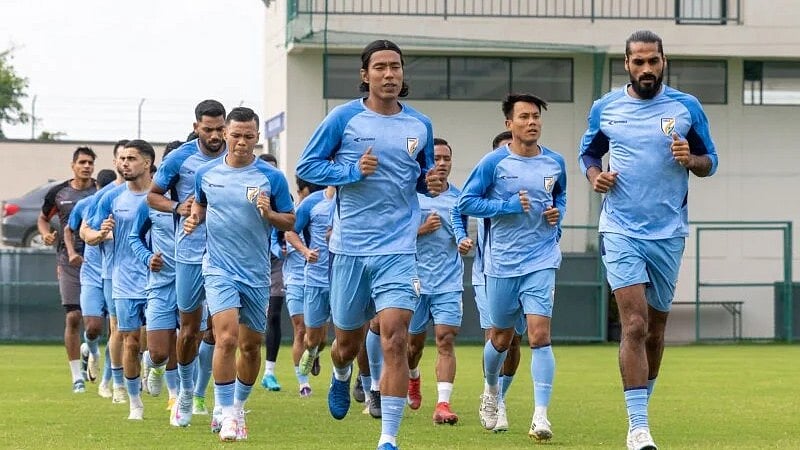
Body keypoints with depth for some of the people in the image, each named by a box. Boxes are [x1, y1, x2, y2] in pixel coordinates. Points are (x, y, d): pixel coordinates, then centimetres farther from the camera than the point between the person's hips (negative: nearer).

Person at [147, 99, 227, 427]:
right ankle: (186, 390, 28)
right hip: (190, 252, 0)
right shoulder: (180, 158, -1)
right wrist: (178, 207, -10)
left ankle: (202, 394, 2)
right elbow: (152, 196, 8)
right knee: (189, 328, 7)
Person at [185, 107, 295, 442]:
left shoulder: (272, 177, -3)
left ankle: (237, 406, 33)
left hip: (256, 273, 1)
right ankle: (227, 414, -13)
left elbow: (290, 222, 2)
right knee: (227, 337, -19)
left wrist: (269, 214, -17)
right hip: (219, 269, -1)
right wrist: (193, 218, 2)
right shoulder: (206, 173, 3)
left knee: (251, 345, 10)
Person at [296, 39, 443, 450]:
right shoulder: (344, 118, -2)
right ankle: (341, 376, 52)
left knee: (394, 341, -15)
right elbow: (306, 166, 1)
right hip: (350, 246, 0)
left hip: (398, 249, 0)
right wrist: (353, 171, -14)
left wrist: (432, 184, -4)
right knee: (348, 342, 14)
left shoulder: (420, 125, 6)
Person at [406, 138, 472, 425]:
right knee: (415, 340, 14)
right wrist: (422, 229, -15)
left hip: (449, 282, 0)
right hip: (416, 279, 0)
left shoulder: (459, 197, 7)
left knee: (446, 338, -14)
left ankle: (443, 405, -20)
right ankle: (412, 378, 47)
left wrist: (465, 244, -6)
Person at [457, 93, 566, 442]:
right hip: (502, 264, -1)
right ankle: (491, 393, 42)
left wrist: (558, 211, 1)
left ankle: (541, 416, -16)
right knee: (501, 337, 13)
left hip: (541, 262, 1)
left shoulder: (554, 163, 4)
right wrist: (508, 207, -16)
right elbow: (466, 202, -7)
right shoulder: (494, 162, -7)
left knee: (539, 335, -14)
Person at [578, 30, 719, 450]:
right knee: (634, 325, -14)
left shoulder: (687, 107, 1)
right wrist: (594, 174, -4)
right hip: (621, 231, -2)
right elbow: (588, 152, 17)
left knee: (655, 328, 12)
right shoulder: (604, 108, 3)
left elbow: (710, 162, 8)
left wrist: (690, 160, -15)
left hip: (668, 232, 2)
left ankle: (640, 408, 33)